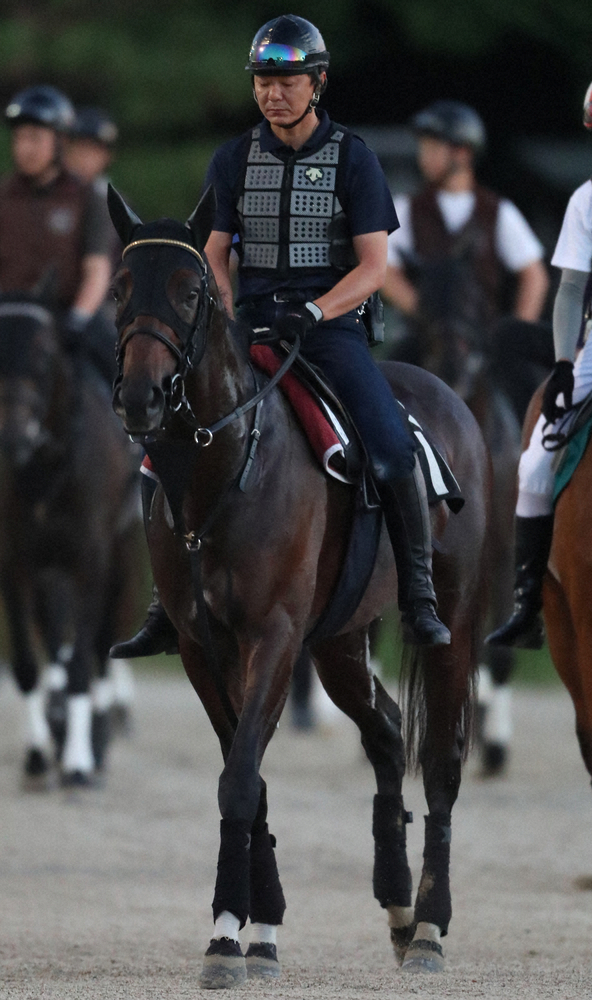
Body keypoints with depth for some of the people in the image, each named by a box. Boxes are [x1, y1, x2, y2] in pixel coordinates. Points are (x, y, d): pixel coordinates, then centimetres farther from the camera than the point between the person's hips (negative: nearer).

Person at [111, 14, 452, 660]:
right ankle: (169, 607, -3)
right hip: (252, 319, 3)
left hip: (333, 322, -3)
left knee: (393, 453, -23)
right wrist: (228, 327, -13)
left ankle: (418, 603, -11)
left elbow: (372, 267, -6)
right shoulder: (234, 160, 7)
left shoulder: (352, 158, -1)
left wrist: (311, 312, -22)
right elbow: (213, 257, 5)